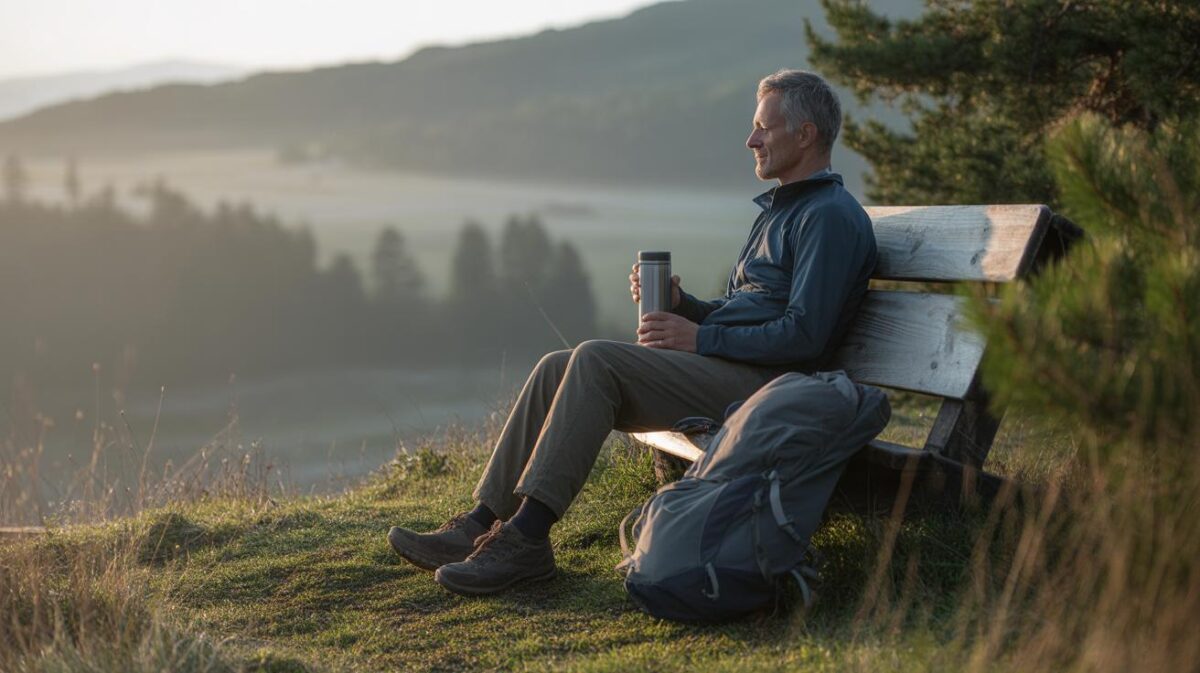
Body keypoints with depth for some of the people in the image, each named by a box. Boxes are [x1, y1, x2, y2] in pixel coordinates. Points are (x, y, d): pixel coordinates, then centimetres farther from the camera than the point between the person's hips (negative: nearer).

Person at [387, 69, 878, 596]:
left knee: (595, 360, -26)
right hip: (715, 372, 10)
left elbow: (804, 335, -18)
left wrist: (699, 338, -14)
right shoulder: (778, 210, 26)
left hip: (756, 385, -10)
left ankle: (526, 538, -28)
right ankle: (482, 525, -9)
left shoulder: (831, 216, -8)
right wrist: (679, 304, 8)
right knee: (557, 369, -5)